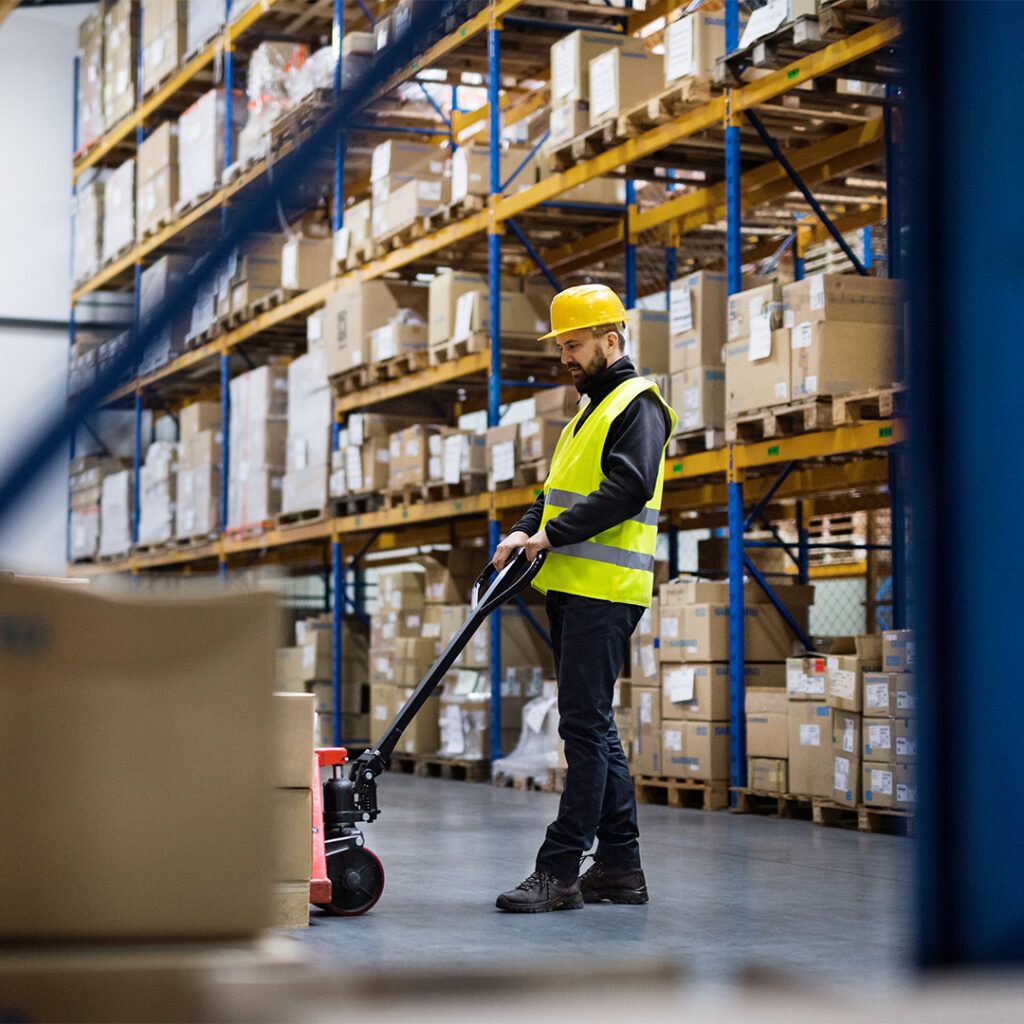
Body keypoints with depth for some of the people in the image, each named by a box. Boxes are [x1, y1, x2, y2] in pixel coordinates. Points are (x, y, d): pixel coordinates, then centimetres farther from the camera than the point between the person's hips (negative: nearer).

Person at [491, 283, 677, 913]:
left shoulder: (638, 405, -6)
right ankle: (621, 866, 16)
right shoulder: (591, 410, 25)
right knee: (594, 726, 11)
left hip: (606, 590, -10)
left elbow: (630, 488, -20)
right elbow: (559, 490, 24)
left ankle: (559, 872, -11)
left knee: (584, 725, -11)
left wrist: (554, 533, -19)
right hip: (571, 587, 10)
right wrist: (526, 531, 5)